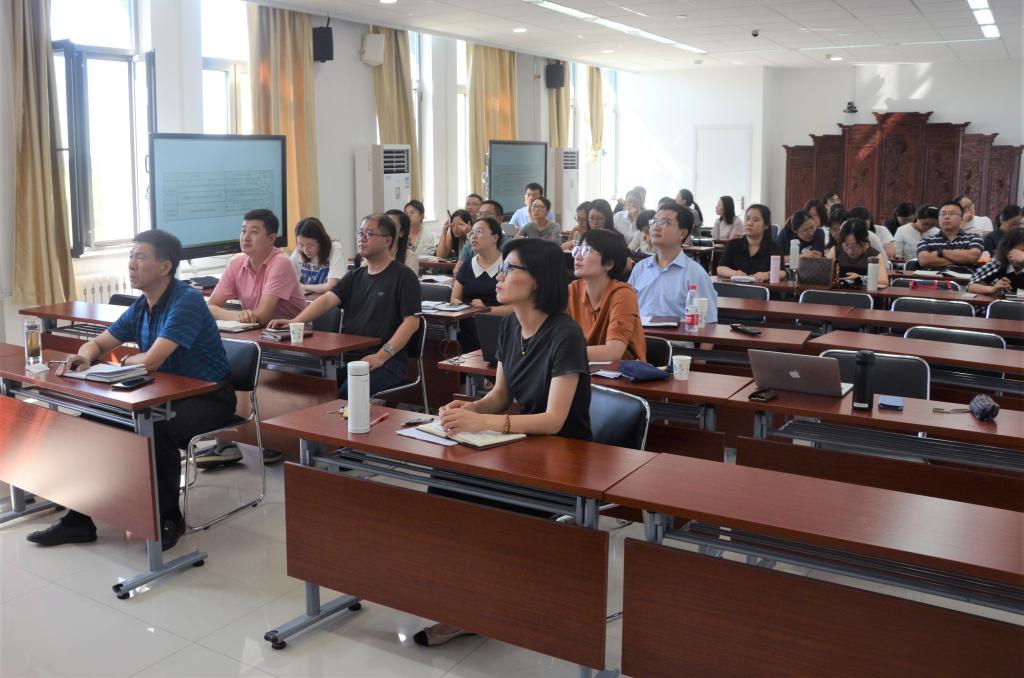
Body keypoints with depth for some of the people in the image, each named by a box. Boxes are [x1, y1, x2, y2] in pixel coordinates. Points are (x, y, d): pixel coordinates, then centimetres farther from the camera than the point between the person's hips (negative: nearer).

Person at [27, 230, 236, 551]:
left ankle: (169, 518, -12)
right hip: (167, 393, 9)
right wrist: (85, 355, -7)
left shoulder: (186, 301, -20)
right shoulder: (140, 307, 8)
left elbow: (150, 361, -28)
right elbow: (97, 344, 18)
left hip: (208, 397, -8)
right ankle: (80, 517, 8)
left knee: (157, 430, -34)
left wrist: (124, 361, -6)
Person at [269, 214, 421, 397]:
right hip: (347, 356, 6)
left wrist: (382, 356, -20)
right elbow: (327, 300, 5)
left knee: (347, 393, -31)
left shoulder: (403, 276, -1)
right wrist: (295, 321, -12)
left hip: (386, 361, -6)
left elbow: (411, 321, -10)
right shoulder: (355, 276, 20)